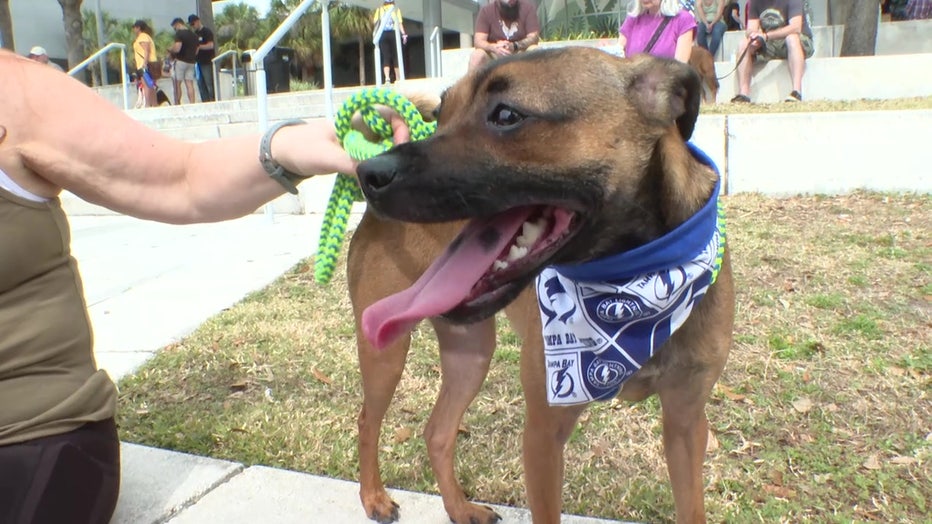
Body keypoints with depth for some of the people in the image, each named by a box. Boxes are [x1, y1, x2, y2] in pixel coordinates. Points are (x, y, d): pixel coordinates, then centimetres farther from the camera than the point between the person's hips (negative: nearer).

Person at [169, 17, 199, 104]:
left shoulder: (179, 33, -10)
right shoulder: (194, 35, 13)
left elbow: (177, 48, -20)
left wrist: (170, 50, -1)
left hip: (180, 61, -7)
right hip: (191, 62, 7)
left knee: (177, 84, 0)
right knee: (190, 84, 4)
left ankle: (177, 105, -1)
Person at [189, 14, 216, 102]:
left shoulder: (207, 31, -6)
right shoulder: (195, 33, 17)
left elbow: (210, 45, -17)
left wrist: (198, 46, -21)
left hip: (207, 62, -8)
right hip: (198, 62, 8)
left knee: (209, 83, -7)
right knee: (201, 84, 7)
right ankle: (205, 102, 10)